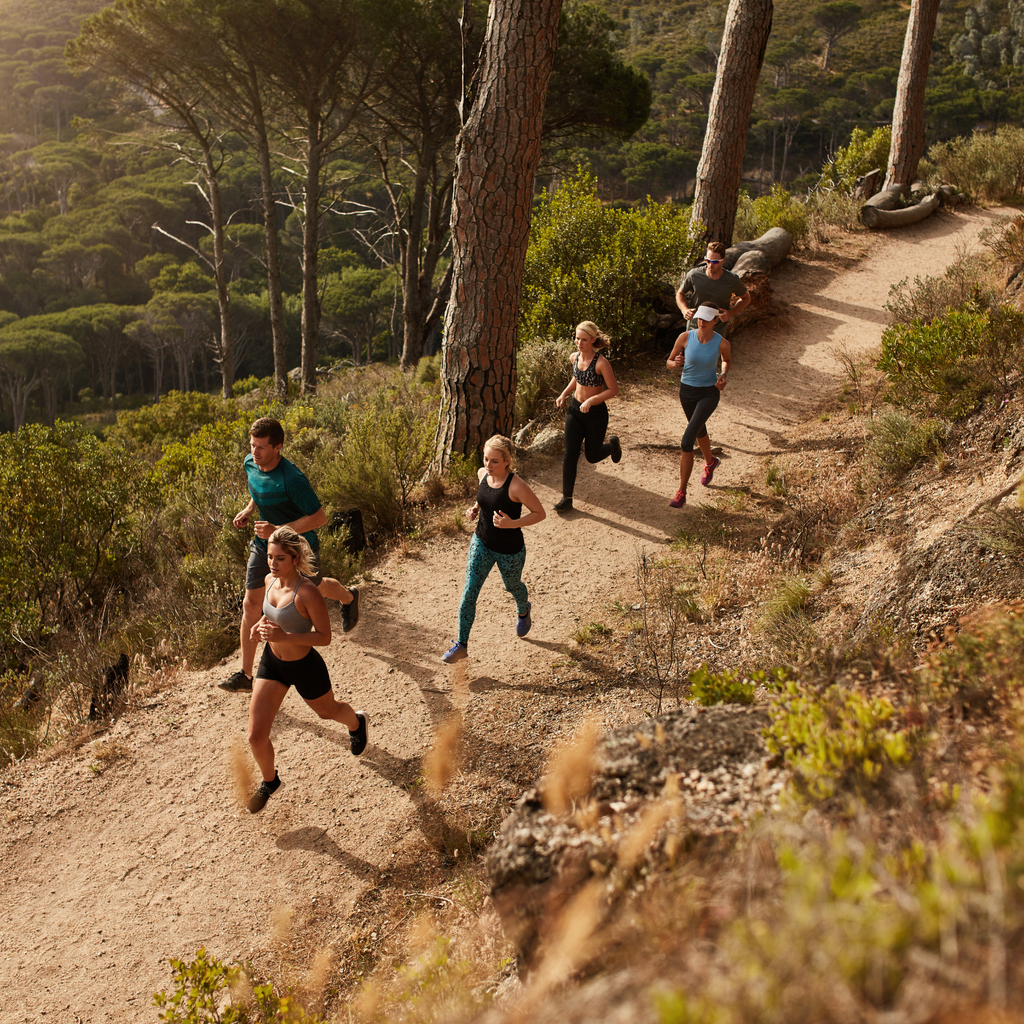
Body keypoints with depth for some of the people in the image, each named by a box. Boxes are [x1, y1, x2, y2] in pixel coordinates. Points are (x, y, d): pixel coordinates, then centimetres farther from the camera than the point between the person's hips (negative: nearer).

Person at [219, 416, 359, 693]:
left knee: (316, 588, 23)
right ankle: (245, 674, 8)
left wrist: (278, 531, -35)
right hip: (264, 545, 5)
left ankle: (349, 598, 60)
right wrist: (249, 509, -2)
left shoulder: (292, 479, -34)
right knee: (251, 604, 0)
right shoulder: (250, 463, -10)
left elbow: (319, 517, -28)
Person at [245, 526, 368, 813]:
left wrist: (284, 637, -35)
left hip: (304, 667, -5)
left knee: (328, 711, 27)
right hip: (271, 662, 5)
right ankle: (269, 782, 31)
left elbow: (324, 636, -24)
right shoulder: (270, 580, -8)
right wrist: (261, 623, -9)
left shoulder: (307, 593, -30)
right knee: (256, 736, 0)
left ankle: (357, 723, 64)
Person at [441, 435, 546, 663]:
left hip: (510, 551, -4)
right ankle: (462, 645, 8)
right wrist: (475, 509, -5)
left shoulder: (516, 486, -29)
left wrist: (512, 523, -34)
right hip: (482, 543, 4)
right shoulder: (483, 474, -9)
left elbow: (540, 513, -21)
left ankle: (524, 611, 61)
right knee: (469, 592, -2)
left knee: (512, 586, 24)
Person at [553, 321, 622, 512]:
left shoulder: (601, 363, -22)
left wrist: (591, 400, -27)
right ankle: (567, 498, 6)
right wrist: (564, 394, 4)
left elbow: (614, 390, -17)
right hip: (575, 410, 4)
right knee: (570, 455, -3)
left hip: (596, 413, -4)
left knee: (592, 457, 12)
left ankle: (612, 444, 46)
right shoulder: (575, 357, -3)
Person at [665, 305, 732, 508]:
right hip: (687, 391, 4)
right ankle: (710, 462, 63)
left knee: (686, 442, -16)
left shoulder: (722, 343, -19)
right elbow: (669, 363, -4)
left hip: (709, 393, -4)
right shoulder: (685, 337, -16)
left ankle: (681, 493, -6)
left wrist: (723, 376, -13)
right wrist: (675, 363, -27)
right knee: (699, 430, 29)